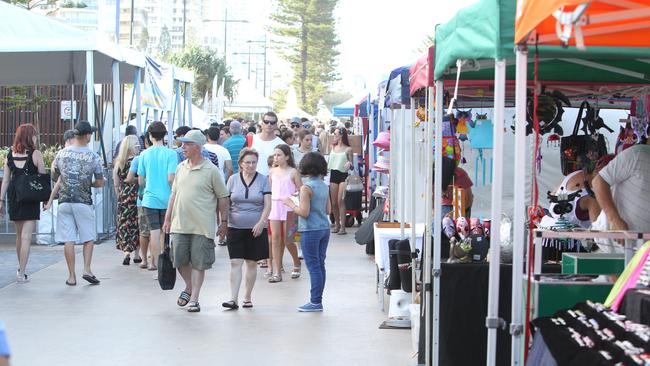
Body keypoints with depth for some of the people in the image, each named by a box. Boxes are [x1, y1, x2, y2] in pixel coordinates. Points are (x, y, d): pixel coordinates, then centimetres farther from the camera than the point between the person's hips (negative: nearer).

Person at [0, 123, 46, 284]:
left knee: (19, 234, 19)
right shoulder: (35, 154, -7)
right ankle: (21, 273, -8)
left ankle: (21, 268, 33)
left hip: (13, 197, 5)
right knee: (26, 236, -4)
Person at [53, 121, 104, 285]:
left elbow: (55, 176, 16)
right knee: (88, 238, 10)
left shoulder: (62, 154, 2)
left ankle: (71, 276, 5)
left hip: (64, 202, 2)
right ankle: (87, 270, 0)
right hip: (84, 202, -2)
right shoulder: (92, 156, -7)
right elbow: (100, 183, -4)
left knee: (68, 240, 3)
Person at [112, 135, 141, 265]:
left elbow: (116, 184, 6)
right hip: (137, 197, -2)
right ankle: (137, 255, 13)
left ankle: (126, 252, -8)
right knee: (137, 225, 8)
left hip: (124, 197, 2)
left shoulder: (118, 162, 3)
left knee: (124, 225, 6)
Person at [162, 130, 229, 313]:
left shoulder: (211, 170, -6)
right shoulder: (181, 167, 11)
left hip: (202, 227, -5)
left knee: (199, 263, 0)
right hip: (180, 224, 5)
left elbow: (223, 197, -1)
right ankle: (189, 287, 32)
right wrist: (168, 218, 15)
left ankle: (194, 298, 9)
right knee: (180, 260, 7)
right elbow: (174, 194, 18)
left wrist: (224, 221, -2)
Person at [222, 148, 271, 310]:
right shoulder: (233, 179, 4)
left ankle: (247, 297, 17)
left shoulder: (263, 180, 1)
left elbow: (267, 204, -2)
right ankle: (233, 299, -9)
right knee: (235, 262, -6)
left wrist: (261, 222, -14)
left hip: (256, 228, 0)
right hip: (235, 228, 0)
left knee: (252, 263, 6)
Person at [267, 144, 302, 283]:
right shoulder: (272, 172, 9)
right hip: (274, 205, 4)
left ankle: (297, 264, 27)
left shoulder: (293, 172, -3)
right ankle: (277, 272, -1)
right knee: (275, 238, -3)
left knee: (287, 240, 0)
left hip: (288, 207, -4)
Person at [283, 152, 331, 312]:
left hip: (311, 231, -8)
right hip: (324, 228, 8)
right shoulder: (324, 186, 8)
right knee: (320, 264, 11)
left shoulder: (307, 187, -14)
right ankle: (318, 300, 16)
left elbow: (304, 212, -17)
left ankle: (315, 302, -1)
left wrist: (290, 204, -3)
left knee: (313, 266, -4)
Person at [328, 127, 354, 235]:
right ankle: (337, 224, 18)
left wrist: (349, 164, -20)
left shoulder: (348, 149, -2)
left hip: (343, 175, -5)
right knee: (334, 202, 5)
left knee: (340, 201, -12)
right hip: (333, 174, 5)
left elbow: (352, 166, -1)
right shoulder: (333, 147, 13)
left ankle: (342, 226, -9)